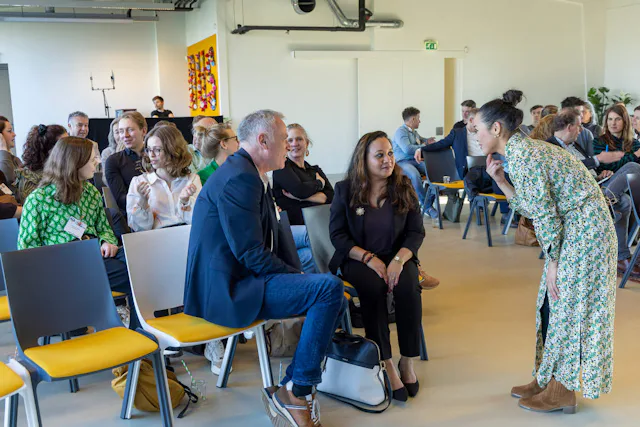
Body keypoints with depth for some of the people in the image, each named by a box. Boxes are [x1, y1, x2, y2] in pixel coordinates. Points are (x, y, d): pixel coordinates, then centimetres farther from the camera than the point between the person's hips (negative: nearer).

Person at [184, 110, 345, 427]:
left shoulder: (252, 175, 15)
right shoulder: (239, 177, -18)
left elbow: (271, 241, 16)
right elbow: (253, 255, -22)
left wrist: (298, 275, 2)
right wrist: (300, 278, -11)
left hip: (241, 278, 11)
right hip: (227, 289, -11)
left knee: (335, 295, 9)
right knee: (329, 287, -22)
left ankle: (294, 387, 11)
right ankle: (296, 392, -8)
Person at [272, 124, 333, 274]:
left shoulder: (315, 170, 25)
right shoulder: (282, 167, 8)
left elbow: (330, 196, 7)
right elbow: (299, 189, -11)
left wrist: (302, 196, -8)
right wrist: (319, 183, 9)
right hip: (290, 229, -4)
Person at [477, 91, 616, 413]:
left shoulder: (521, 155, -19)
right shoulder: (520, 150, 11)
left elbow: (545, 213, -20)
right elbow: (533, 208, 9)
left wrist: (553, 263, -13)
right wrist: (500, 181, 5)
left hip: (583, 230, -10)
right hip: (572, 229, 10)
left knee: (566, 304, -1)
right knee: (550, 303, 13)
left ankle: (563, 390, 12)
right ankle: (548, 378, 25)